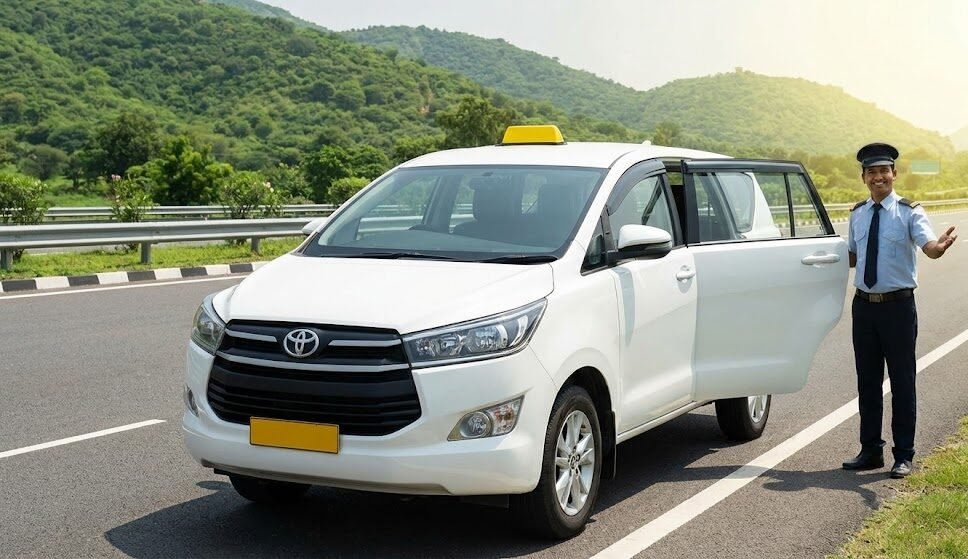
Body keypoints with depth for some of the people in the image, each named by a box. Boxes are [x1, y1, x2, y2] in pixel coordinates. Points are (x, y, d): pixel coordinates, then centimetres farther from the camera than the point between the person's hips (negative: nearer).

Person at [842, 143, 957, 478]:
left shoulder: (909, 212, -6)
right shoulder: (858, 214, 9)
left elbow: (929, 246, -24)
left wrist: (941, 246, -46)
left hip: (898, 306, -5)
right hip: (864, 306, 5)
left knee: (902, 382, 2)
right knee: (867, 381, 12)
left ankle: (904, 456, 13)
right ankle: (870, 451, 24)